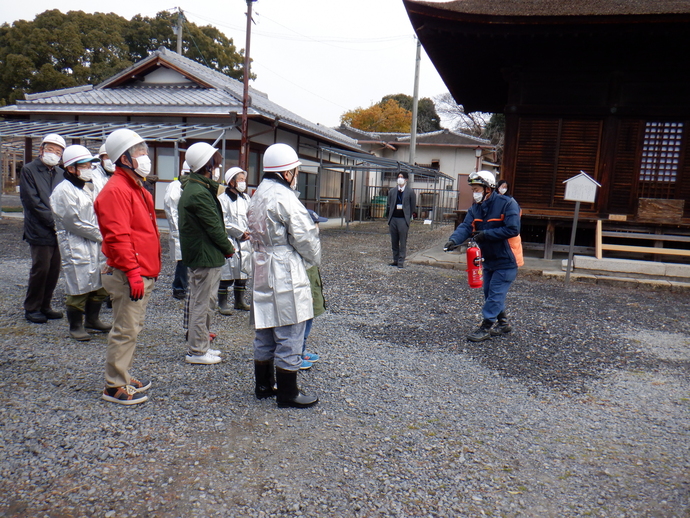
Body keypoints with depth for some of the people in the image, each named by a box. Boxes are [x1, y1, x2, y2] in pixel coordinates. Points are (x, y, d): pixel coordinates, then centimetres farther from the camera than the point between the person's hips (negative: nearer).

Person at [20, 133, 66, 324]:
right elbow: (32, 201, -10)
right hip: (40, 232, -5)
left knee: (54, 271, 8)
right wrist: (53, 221, -15)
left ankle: (45, 306, 21)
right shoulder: (29, 170, -2)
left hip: (58, 232, 5)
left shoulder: (60, 173, 14)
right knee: (40, 270, -2)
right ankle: (31, 308, 13)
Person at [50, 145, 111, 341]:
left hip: (95, 244, 8)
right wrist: (99, 234, -11)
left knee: (100, 285, 14)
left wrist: (102, 233, 3)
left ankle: (92, 318, 31)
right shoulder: (63, 191, -12)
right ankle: (75, 326, 16)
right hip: (75, 247, -8)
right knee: (79, 288, -1)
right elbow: (74, 222, -17)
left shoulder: (89, 186, 15)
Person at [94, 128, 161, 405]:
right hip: (129, 276, -10)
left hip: (143, 275, 10)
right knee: (125, 331, -3)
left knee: (132, 328, 18)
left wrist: (151, 270, 20)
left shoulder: (136, 188, 18)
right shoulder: (116, 190, -15)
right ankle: (115, 387, 9)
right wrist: (132, 272, -25)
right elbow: (117, 236, -23)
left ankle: (124, 377, 31)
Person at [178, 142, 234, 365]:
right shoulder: (199, 193, -21)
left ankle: (200, 344, 31)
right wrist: (229, 248, -5)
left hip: (197, 254, 11)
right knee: (203, 303, -1)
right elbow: (214, 227, -18)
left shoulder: (193, 188, 13)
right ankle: (196, 351, 9)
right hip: (206, 255, -11)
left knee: (200, 302, 19)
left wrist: (224, 246, 7)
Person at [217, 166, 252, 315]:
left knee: (243, 271, 12)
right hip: (229, 241, -7)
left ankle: (240, 300, 25)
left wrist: (248, 232, -1)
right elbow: (223, 222, -13)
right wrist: (240, 232, -12)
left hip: (245, 241, 7)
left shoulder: (246, 198, 13)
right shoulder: (223, 199, -8)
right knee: (227, 272, -5)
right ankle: (222, 303, 5)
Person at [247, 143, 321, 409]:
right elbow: (305, 237, -17)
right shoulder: (284, 197, -17)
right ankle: (288, 393, 11)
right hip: (286, 275, -10)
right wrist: (315, 259, 3)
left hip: (261, 272, 10)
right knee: (289, 336, 1)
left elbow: (256, 233, 11)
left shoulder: (258, 195, 12)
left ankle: (263, 386, 30)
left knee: (264, 332, 17)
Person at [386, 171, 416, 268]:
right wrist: (389, 217, 9)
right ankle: (395, 260, 17)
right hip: (393, 219, 4)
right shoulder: (392, 191, 11)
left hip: (403, 219, -4)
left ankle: (401, 261, 1)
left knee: (403, 241, -3)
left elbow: (413, 207, 5)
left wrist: (408, 217, 1)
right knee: (394, 241, 8)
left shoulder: (410, 192, 2)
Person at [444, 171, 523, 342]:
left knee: (495, 295, -4)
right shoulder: (476, 207, 4)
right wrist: (454, 239, -30)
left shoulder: (507, 204, -18)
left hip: (506, 260, -8)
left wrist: (486, 234, -25)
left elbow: (513, 229, -26)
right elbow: (466, 226, -9)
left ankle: (485, 329, 4)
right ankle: (503, 323, 33)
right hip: (489, 260, 8)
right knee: (490, 294, 16)